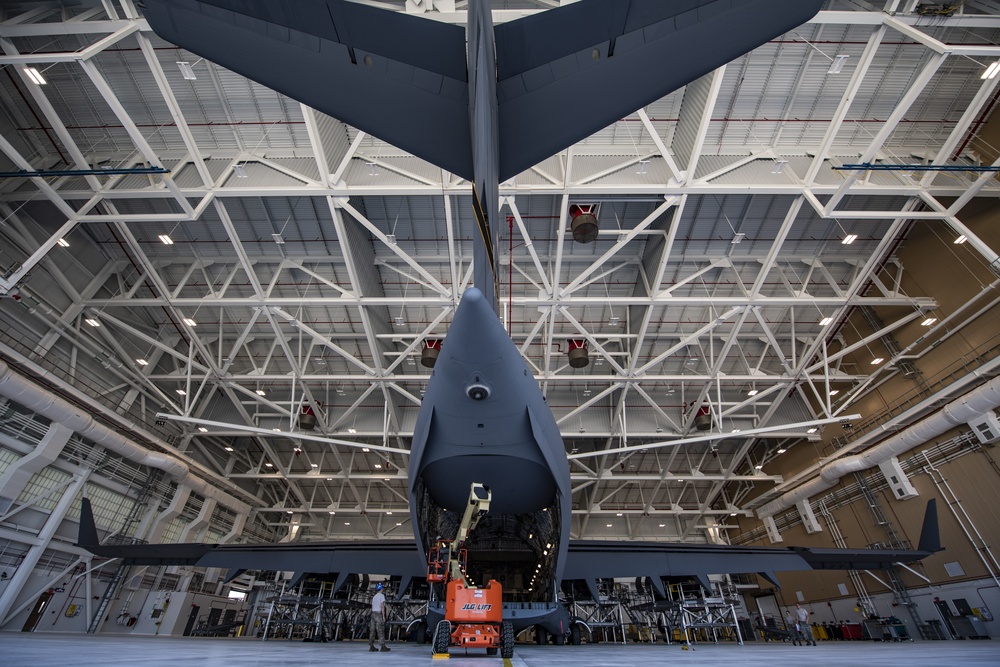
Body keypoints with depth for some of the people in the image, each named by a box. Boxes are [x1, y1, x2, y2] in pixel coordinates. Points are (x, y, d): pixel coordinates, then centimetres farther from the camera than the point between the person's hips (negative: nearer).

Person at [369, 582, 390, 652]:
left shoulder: (374, 596, 17)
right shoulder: (381, 595, -7)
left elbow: (372, 606, 18)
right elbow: (382, 606, -13)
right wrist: (383, 616, -12)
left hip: (373, 613, 8)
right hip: (378, 614, -8)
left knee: (372, 630, 7)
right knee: (380, 631, -5)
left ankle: (371, 646, 8)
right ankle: (383, 646, -4)